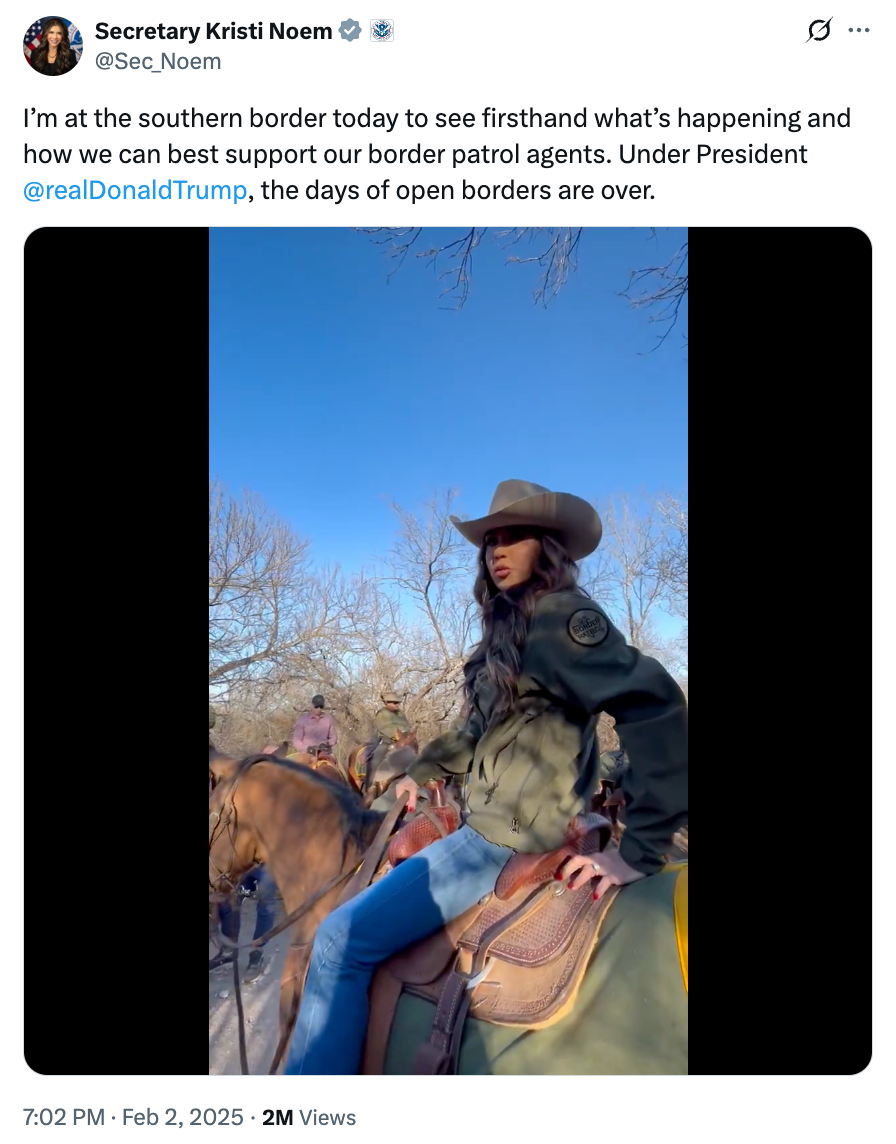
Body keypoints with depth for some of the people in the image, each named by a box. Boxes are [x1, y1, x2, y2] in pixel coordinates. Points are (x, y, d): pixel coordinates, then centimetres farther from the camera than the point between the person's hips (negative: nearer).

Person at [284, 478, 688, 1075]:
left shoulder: (557, 613, -17)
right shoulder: (512, 626, 13)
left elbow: (656, 707, -26)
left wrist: (639, 852, -25)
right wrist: (422, 771, 18)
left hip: (513, 841, -11)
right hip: (492, 825, 11)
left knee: (342, 941, -14)